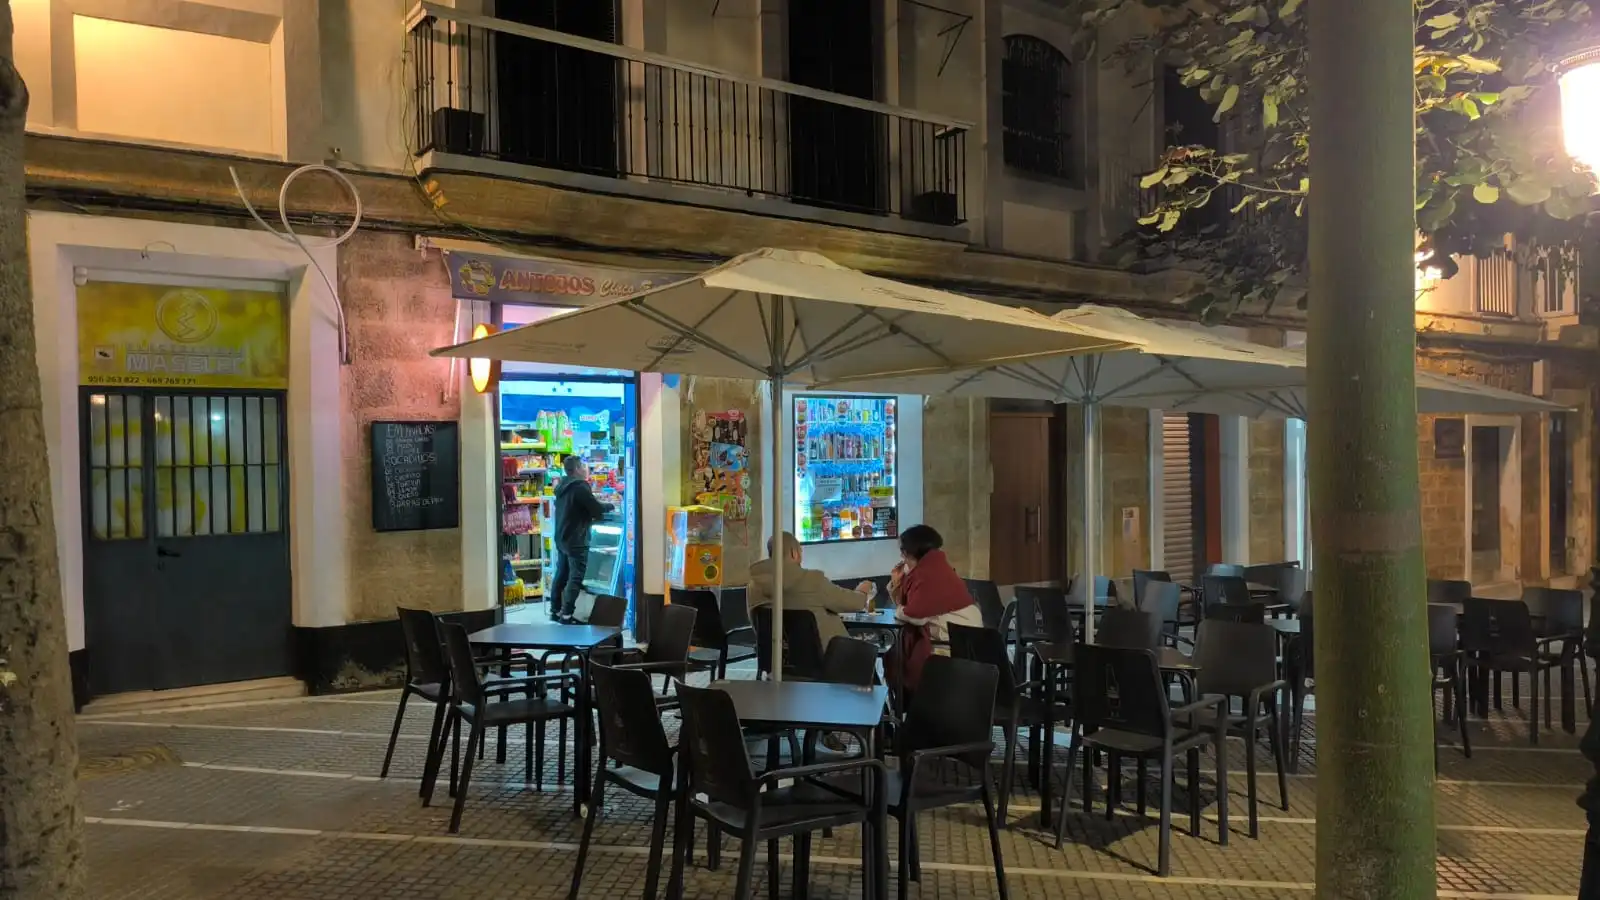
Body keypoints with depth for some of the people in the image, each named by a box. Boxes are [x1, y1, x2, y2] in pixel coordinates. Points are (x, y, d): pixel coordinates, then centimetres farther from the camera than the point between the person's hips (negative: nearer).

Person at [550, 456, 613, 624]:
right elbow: (597, 508, -14)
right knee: (575, 578, -6)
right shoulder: (580, 487, -17)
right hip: (576, 540, -9)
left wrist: (591, 517, 14)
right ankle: (566, 615, -7)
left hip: (561, 538, 9)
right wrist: (610, 506, 5)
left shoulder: (563, 486, 12)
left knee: (561, 574, 14)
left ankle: (555, 611, 20)